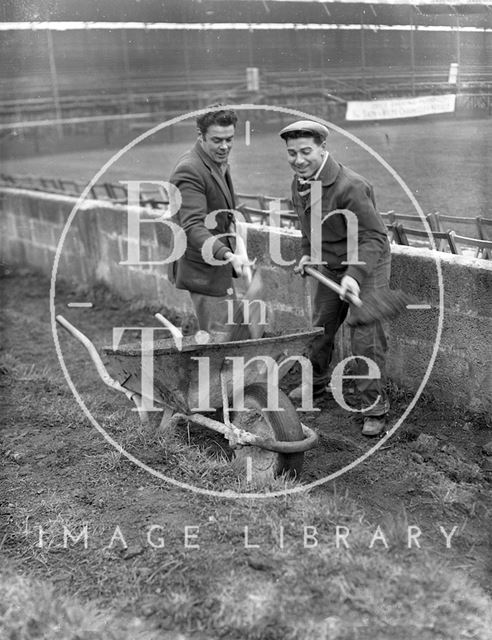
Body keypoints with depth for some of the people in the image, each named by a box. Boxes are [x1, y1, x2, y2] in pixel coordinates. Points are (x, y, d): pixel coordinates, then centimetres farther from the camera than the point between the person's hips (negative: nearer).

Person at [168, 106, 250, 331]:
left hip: (220, 268, 10)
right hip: (203, 272, -10)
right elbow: (193, 226, -30)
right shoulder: (189, 170, -21)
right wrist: (228, 255, -42)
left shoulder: (220, 164, 12)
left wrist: (235, 251, 14)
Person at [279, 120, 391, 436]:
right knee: (320, 327, 16)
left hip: (367, 265, -7)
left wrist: (355, 275, -38)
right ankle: (317, 381, 40)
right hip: (330, 265, 7)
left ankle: (374, 406, 8)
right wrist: (308, 254, 5)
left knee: (366, 337, -6)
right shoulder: (299, 183, -3)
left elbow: (374, 237, -28)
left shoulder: (350, 186, -29)